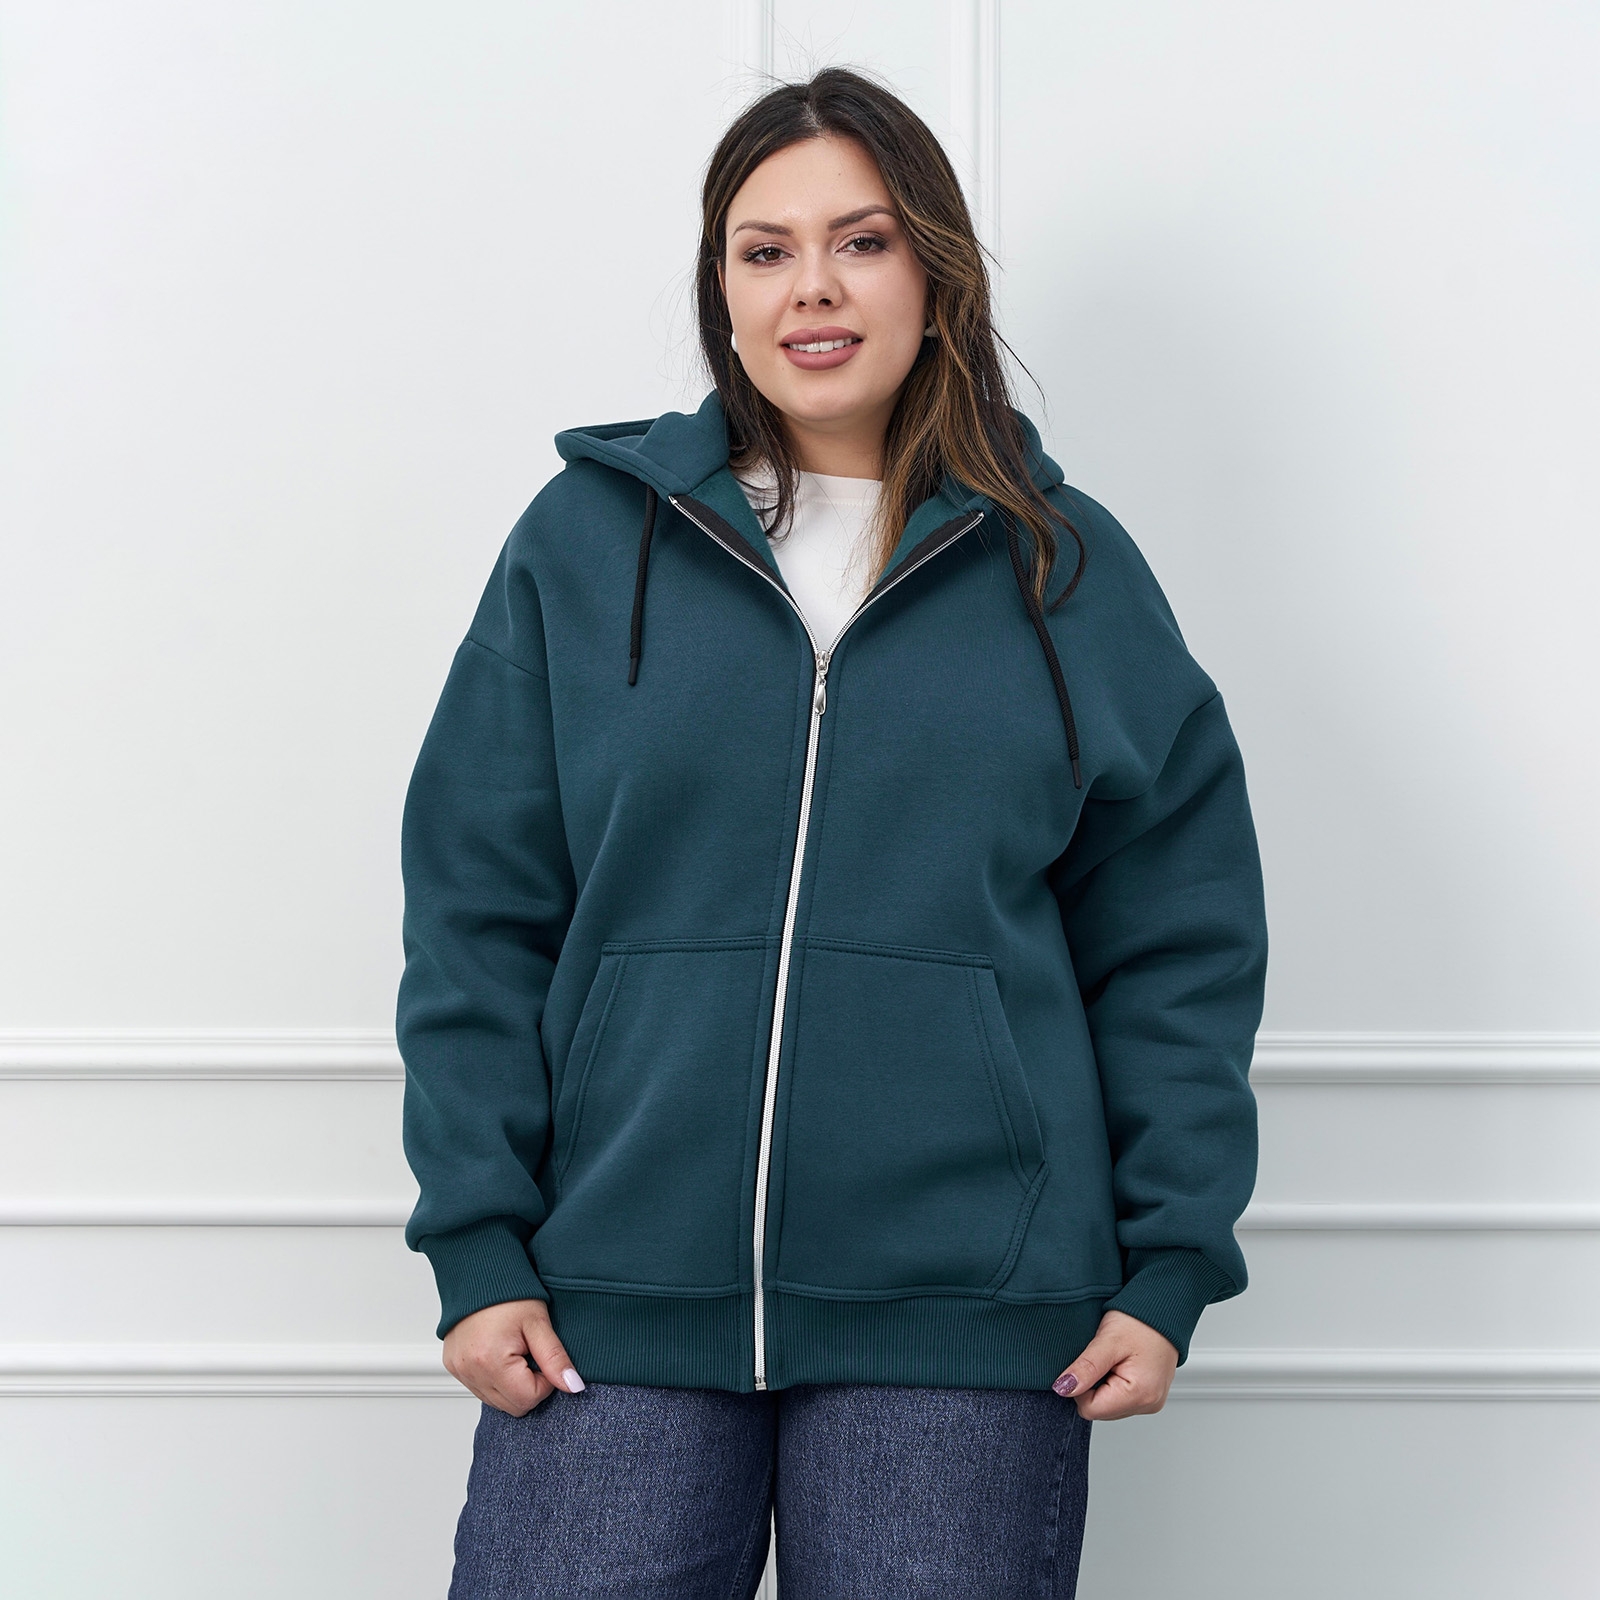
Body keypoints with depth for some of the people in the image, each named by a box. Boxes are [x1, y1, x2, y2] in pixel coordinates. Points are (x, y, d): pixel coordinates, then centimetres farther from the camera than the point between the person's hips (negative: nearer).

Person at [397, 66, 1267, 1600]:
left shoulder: (1067, 571, 7)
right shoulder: (586, 539, 5)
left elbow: (1177, 943, 8)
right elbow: (478, 915, 4)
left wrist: (1168, 1267, 1)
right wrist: (477, 1245, -2)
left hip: (963, 1315, 0)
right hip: (617, 1300, 0)